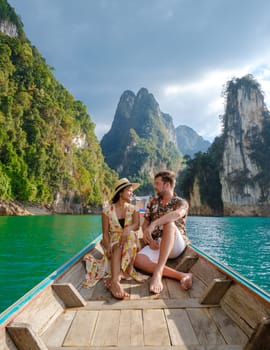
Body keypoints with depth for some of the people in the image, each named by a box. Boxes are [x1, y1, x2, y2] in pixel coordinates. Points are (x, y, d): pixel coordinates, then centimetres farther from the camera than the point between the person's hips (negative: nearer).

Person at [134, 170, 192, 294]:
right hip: (156, 244, 4)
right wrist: (149, 239, -7)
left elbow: (177, 214, -24)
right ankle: (181, 276, -29)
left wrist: (153, 224, -37)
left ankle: (158, 272, -42)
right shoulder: (152, 203, 17)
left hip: (176, 246, -3)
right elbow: (145, 224, 14)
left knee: (169, 224, -36)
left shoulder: (181, 203, 1)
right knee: (138, 260, -29)